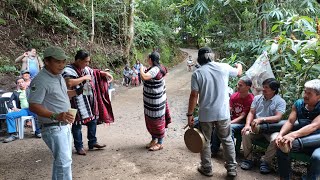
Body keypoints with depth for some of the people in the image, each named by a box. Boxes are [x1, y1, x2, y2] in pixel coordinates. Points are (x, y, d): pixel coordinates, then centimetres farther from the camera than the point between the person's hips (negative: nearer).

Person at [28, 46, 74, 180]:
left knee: (64, 159, 18)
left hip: (65, 125, 9)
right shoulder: (41, 80, -19)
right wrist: (56, 116, -32)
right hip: (53, 128, -9)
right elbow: (33, 106, -21)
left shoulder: (59, 76, 8)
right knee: (64, 161, -7)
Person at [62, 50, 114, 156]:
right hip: (77, 102, -8)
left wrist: (105, 73, 12)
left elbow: (94, 72, 27)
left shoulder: (86, 68, 7)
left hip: (90, 100, 8)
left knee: (93, 120, 14)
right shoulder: (68, 70, -16)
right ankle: (79, 147, 19)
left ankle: (92, 143, 29)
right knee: (78, 124, 5)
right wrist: (84, 78, -25)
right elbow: (69, 83, -34)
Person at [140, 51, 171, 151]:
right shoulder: (154, 68, 6)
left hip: (156, 101, -10)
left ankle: (160, 143, 15)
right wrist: (145, 71, 8)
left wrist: (141, 69, -20)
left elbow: (144, 77, -37)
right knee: (150, 120, 18)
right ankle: (154, 139, 33)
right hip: (150, 100, 10)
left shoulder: (155, 69, -23)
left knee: (157, 121, 2)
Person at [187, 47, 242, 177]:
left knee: (205, 142, 14)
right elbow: (238, 73, 21)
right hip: (223, 113, 2)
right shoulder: (224, 67, 0)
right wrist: (239, 65, 44)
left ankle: (206, 169, 25)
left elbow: (194, 95, -11)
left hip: (205, 114, -2)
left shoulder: (197, 73, -8)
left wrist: (190, 114, -3)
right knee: (227, 140, 16)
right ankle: (232, 168, 23)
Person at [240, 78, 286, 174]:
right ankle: (248, 159, -6)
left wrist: (261, 119, -28)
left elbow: (278, 117, -16)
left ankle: (265, 161, -9)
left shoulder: (280, 101, -3)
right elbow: (251, 113, 5)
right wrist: (247, 125, -14)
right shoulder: (257, 98, 9)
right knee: (245, 133, -25)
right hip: (256, 127, 3)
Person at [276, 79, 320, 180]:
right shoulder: (298, 104, 0)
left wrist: (293, 135, -46)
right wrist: (280, 135, -28)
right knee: (281, 146, -21)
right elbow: (290, 122, -7)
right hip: (302, 139, 4)